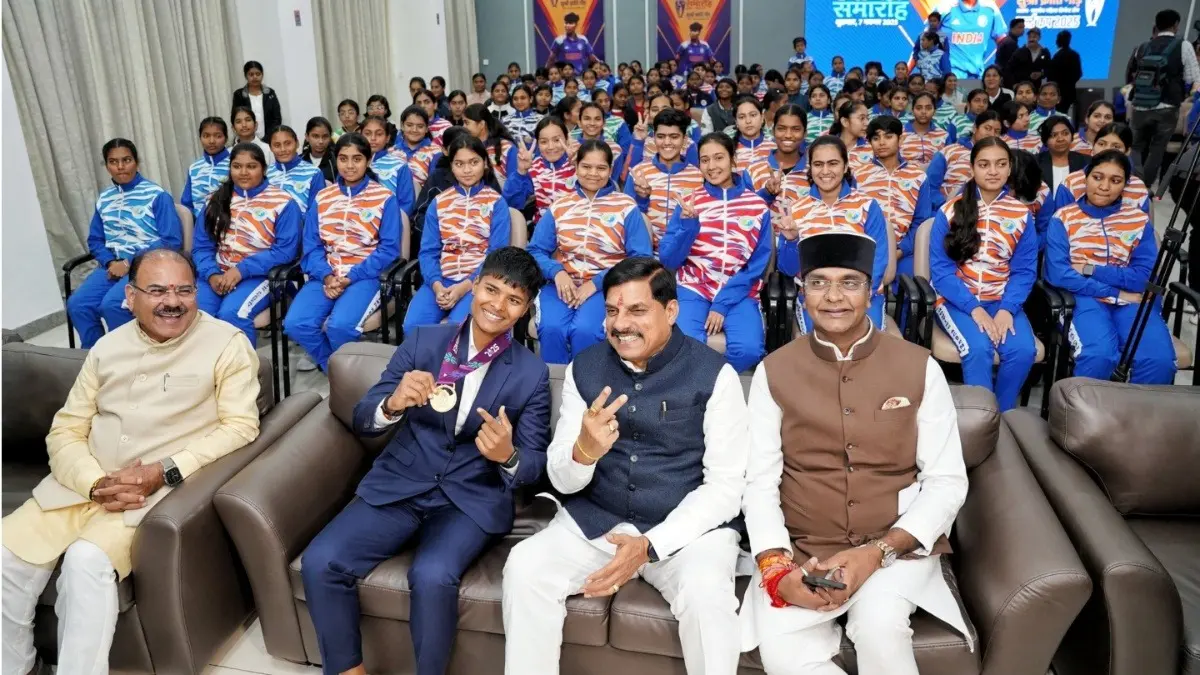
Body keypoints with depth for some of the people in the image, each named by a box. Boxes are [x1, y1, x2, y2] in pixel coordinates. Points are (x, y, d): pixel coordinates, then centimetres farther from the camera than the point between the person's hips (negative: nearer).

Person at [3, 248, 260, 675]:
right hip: (86, 483, 6)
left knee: (86, 560, -28)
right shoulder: (108, 347, 12)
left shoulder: (226, 343, -4)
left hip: (164, 490, -5)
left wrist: (164, 472, -19)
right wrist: (96, 484, -11)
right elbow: (66, 430, 9)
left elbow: (239, 425, -10)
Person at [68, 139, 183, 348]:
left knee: (112, 305, -28)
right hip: (114, 265, 6)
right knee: (77, 304, -15)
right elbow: (95, 240, 18)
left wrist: (130, 263, -14)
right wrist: (110, 262, -5)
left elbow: (172, 241, -11)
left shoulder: (156, 195, -5)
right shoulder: (104, 198, 13)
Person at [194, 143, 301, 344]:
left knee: (231, 314, -30)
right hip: (217, 274, 4)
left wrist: (242, 270, -17)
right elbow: (201, 246, 9)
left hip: (259, 275, -4)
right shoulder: (217, 201, 12)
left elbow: (285, 250, -9)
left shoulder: (283, 202, -2)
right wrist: (212, 275, -12)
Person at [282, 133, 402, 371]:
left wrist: (351, 278, -14)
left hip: (366, 276, -4)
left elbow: (388, 249, -4)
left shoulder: (386, 198, 2)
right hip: (326, 275, 4)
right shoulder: (321, 198, 13)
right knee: (295, 324, -21)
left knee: (340, 325, -31)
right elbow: (311, 246, 9)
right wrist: (326, 276, -12)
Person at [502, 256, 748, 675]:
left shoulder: (714, 374, -7)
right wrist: (584, 452, -25)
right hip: (594, 521, 3)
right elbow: (562, 481, 0)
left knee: (706, 593, -31)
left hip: (688, 527, -2)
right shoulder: (583, 368, 1)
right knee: (523, 567, -21)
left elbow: (725, 485, -8)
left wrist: (650, 545, -19)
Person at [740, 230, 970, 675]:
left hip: (897, 547, 0)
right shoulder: (774, 372, 1)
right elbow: (760, 482, 0)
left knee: (879, 626, -30)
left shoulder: (920, 368, 0)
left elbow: (947, 481, -1)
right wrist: (776, 567, -15)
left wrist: (879, 551, -14)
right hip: (801, 551, 1)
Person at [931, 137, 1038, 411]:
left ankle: (1002, 415, -2)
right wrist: (974, 308, -18)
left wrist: (1007, 309, -15)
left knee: (1023, 350, -24)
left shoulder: (1022, 214, 4)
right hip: (957, 300, -2)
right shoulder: (949, 212, -3)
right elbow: (941, 269, -7)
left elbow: (1025, 270, 2)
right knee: (978, 349, -30)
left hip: (1003, 302, 2)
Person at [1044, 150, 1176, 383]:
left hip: (1132, 300, 3)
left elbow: (1147, 277, 1)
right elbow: (1057, 273, -8)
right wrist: (1115, 293, -11)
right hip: (1083, 297, -3)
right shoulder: (1063, 218, 3)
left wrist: (1090, 270, -9)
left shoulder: (1140, 220, 11)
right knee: (1099, 355, -34)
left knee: (1159, 360, -26)